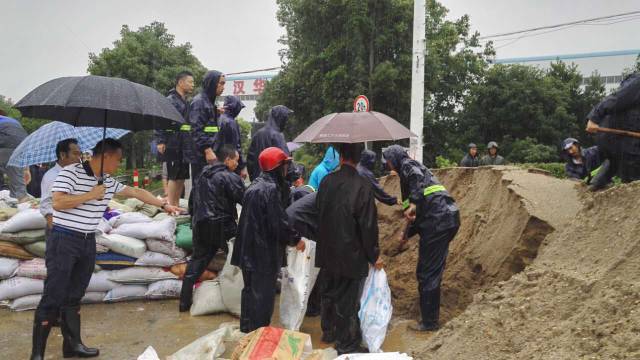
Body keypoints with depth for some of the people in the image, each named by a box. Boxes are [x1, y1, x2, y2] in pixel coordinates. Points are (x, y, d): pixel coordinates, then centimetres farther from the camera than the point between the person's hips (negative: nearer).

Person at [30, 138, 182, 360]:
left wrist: (164, 205, 18)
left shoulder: (109, 182, 9)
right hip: (64, 241, -7)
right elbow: (58, 202, -21)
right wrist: (90, 195, -16)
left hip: (88, 242, 7)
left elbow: (136, 192, 17)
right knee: (53, 297, -4)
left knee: (74, 296, 14)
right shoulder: (71, 172, -11)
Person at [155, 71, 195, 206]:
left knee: (181, 177, 10)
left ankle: (176, 206, 19)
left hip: (184, 147, 8)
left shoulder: (186, 102, 19)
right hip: (172, 146, -8)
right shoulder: (170, 100, -8)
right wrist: (160, 141, -21)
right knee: (172, 177, -6)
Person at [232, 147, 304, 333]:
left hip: (249, 249, 9)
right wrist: (296, 240, -6)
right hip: (265, 253, -9)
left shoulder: (255, 185, 11)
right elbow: (279, 223, -21)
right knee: (263, 294, 2)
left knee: (250, 290, 20)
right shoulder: (271, 188, -19)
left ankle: (246, 329, 33)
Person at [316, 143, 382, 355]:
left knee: (330, 291, 22)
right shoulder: (362, 186, -19)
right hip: (351, 254, -5)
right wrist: (374, 255, -4)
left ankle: (328, 331, 39)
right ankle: (347, 344, 18)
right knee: (348, 300, 6)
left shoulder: (327, 181, -3)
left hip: (328, 251, 6)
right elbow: (368, 224, -17)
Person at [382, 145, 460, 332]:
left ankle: (429, 322, 7)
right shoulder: (415, 168, 28)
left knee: (428, 273, -2)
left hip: (438, 221, -10)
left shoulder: (407, 165, 2)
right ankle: (431, 312, 34)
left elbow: (417, 178, -26)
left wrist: (413, 204, -34)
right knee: (432, 270, 21)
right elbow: (421, 213, 31)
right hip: (447, 219, 10)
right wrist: (407, 235, 35)